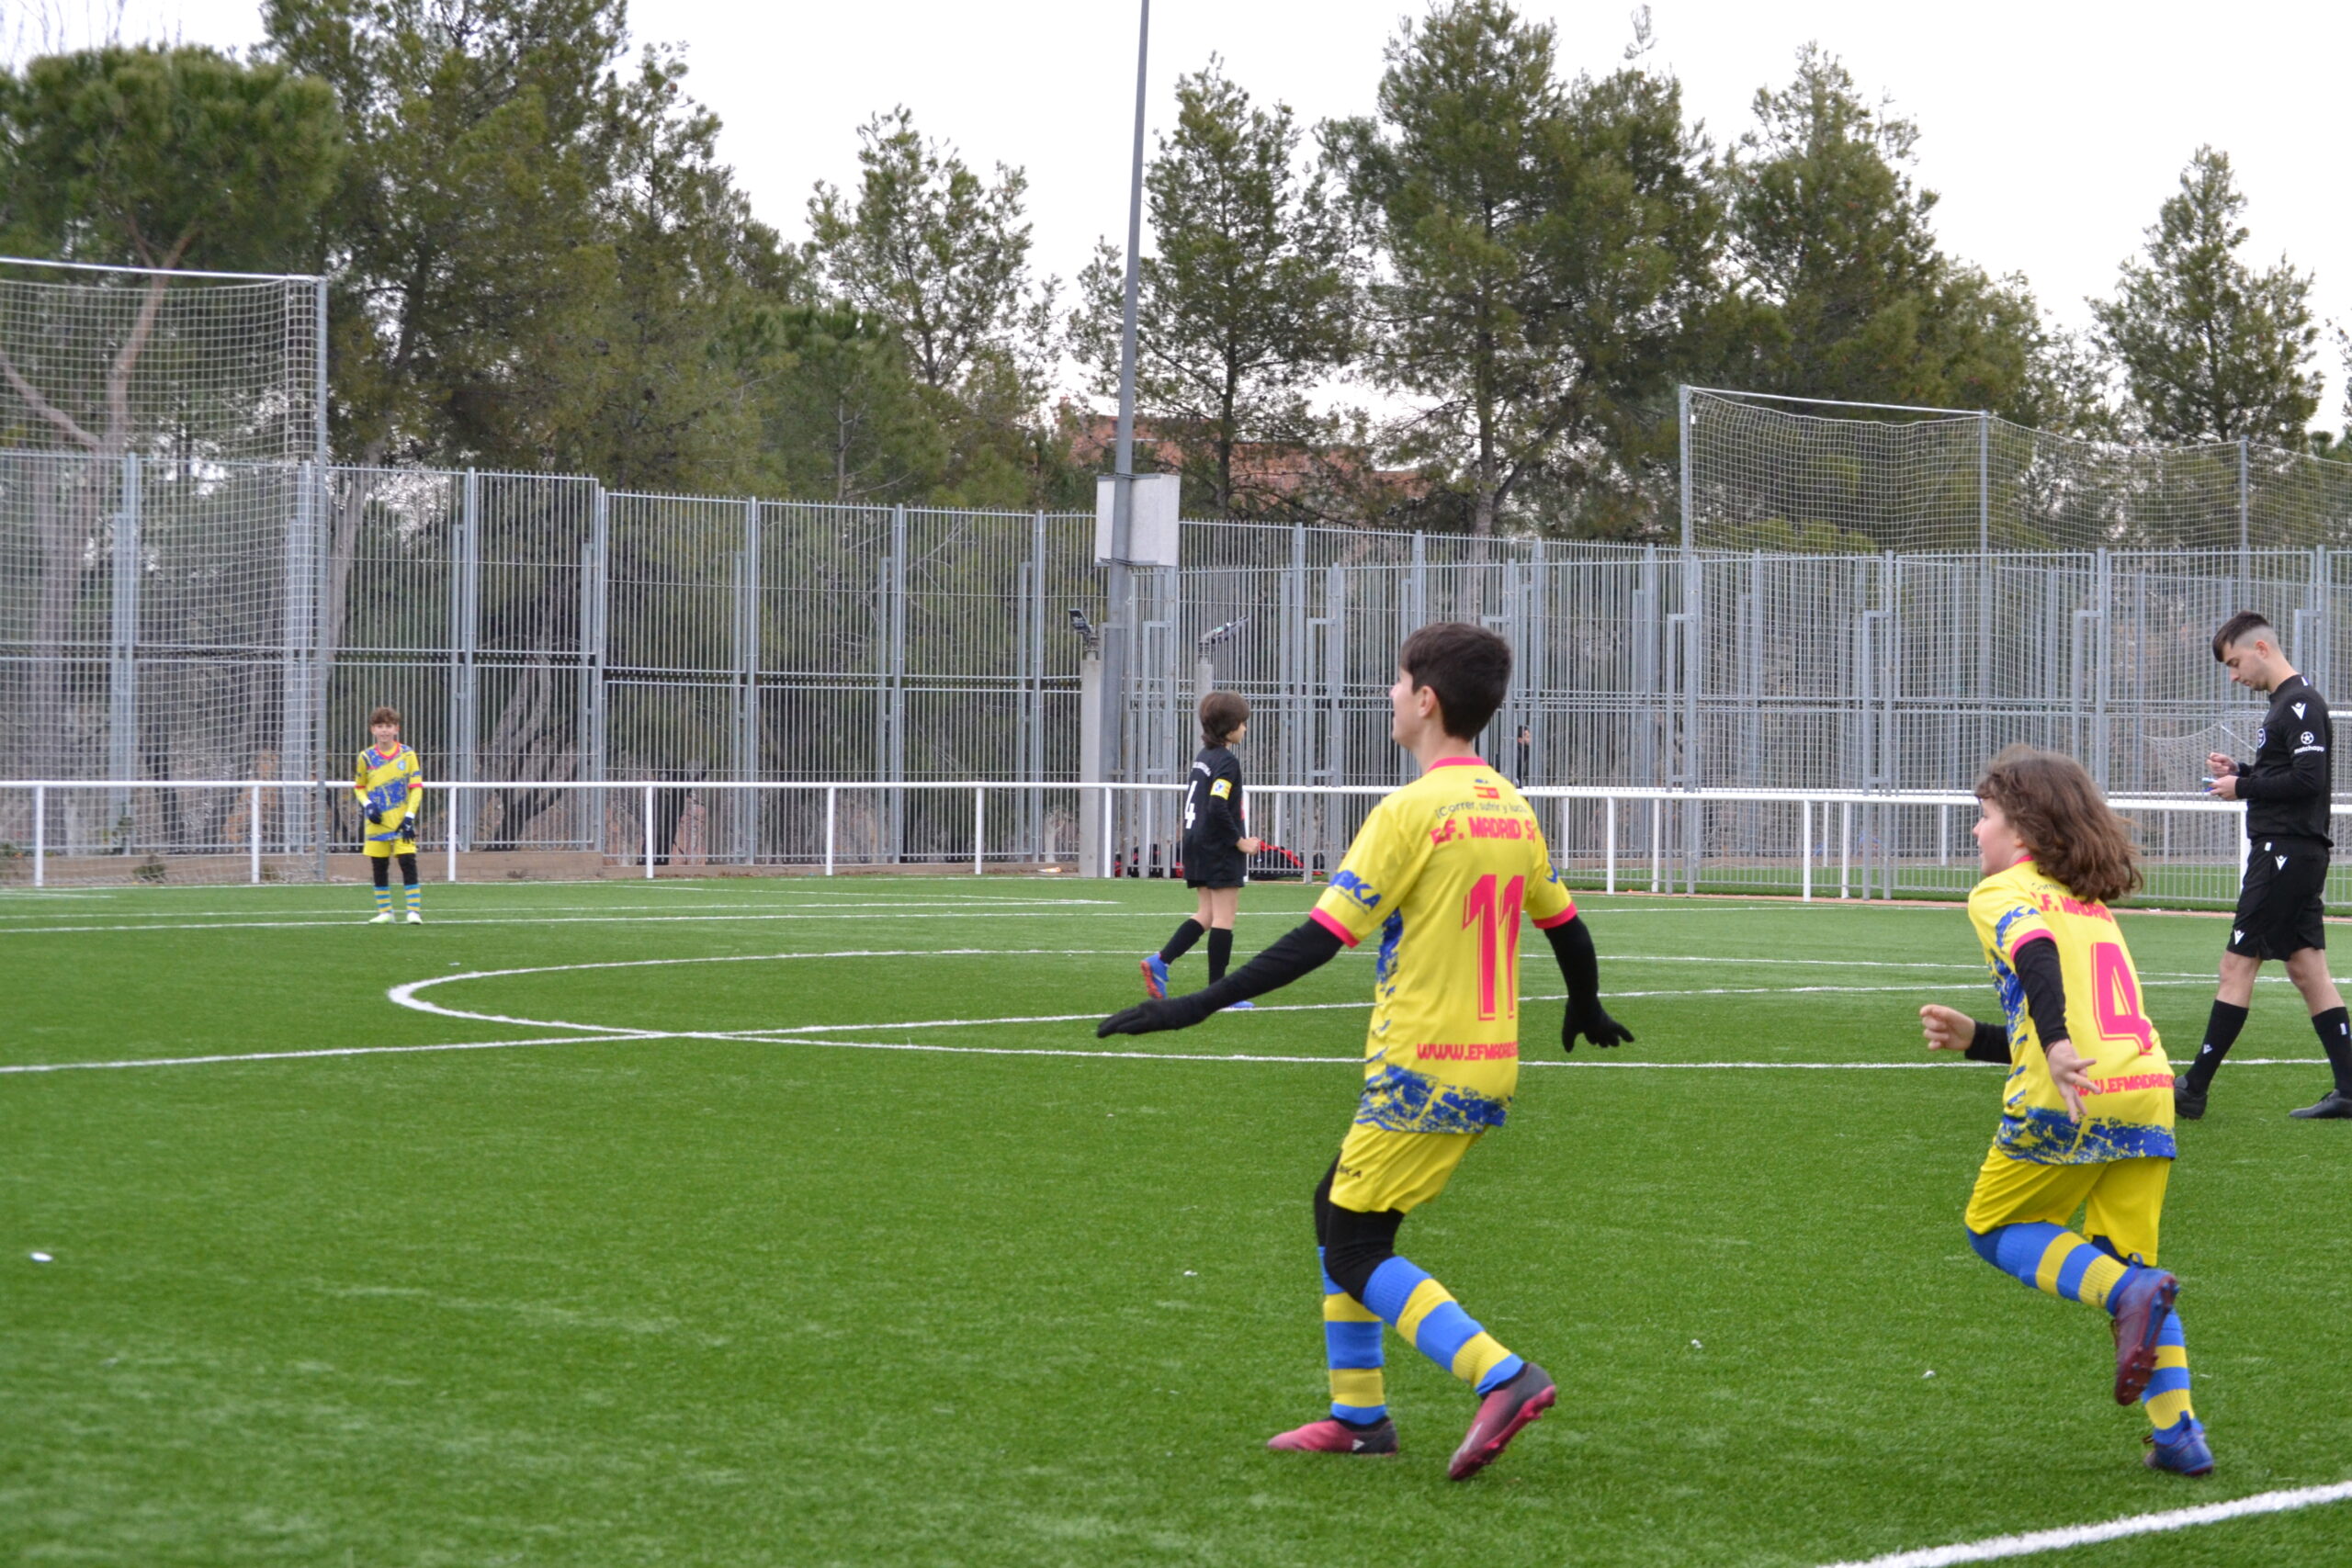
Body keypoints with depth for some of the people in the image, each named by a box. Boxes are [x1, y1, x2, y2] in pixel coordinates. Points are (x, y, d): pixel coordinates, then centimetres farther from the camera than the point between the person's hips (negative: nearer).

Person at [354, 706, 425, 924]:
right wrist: (367, 805, -5)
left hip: (402, 822, -2)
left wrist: (410, 816, -11)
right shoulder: (366, 757, 3)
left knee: (408, 863, -12)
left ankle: (415, 911, -10)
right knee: (379, 867, 5)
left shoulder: (407, 755, -2)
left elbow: (416, 787, -1)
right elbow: (358, 787, 14)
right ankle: (384, 912, 16)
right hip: (377, 822, 2)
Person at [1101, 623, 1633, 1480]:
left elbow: (1321, 937, -19)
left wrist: (1198, 1006, -16)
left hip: (1421, 1071, -8)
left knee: (1353, 1254, -2)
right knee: (1337, 1205, 20)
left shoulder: (1411, 812, -15)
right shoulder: (1512, 808, 8)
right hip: (1490, 1068, 8)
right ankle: (1357, 1414, 20)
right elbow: (1562, 921, 20)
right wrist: (1587, 1009, 41)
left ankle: (1501, 1376, -18)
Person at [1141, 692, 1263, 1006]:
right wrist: (1240, 841, -16)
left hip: (1199, 847, 9)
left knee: (1206, 915, 14)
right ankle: (1217, 989, -2)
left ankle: (1159, 962, 3)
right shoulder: (1226, 762, -15)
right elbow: (1218, 807, -24)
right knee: (1224, 917, -3)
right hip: (1222, 851, -9)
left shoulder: (1204, 757, 13)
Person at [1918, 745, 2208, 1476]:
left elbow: (2034, 953, -18)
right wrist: (1976, 1037, 31)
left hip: (2070, 1105, -7)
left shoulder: (2003, 893, 4)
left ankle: (2128, 1292, -13)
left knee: (1995, 1229, 13)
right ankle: (2178, 1433, 4)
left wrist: (2057, 1044, -32)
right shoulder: (2092, 906, 27)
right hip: (2148, 1092, 7)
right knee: (2127, 1259, 16)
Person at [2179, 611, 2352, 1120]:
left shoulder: (2301, 704, -14)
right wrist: (2240, 771, 8)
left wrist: (2244, 787, -12)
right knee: (2306, 966, 9)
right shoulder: (2285, 704, 18)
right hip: (2292, 853, 11)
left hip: (2287, 852, -11)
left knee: (2237, 963, -8)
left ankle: (2193, 1090, -5)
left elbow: (2308, 780, -22)